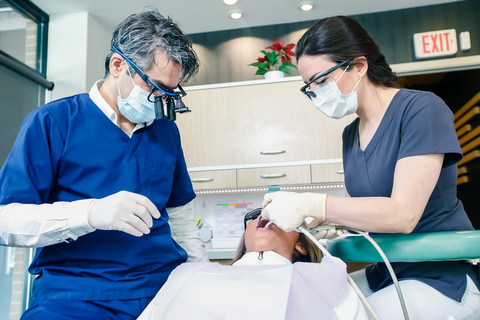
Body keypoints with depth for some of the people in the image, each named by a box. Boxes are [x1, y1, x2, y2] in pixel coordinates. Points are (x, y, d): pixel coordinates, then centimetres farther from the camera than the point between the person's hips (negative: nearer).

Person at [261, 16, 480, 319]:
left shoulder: (421, 109, -15)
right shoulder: (351, 134, 8)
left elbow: (402, 214, -24)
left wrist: (311, 205, -29)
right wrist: (322, 220, -7)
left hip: (444, 277, -6)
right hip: (388, 273, 6)